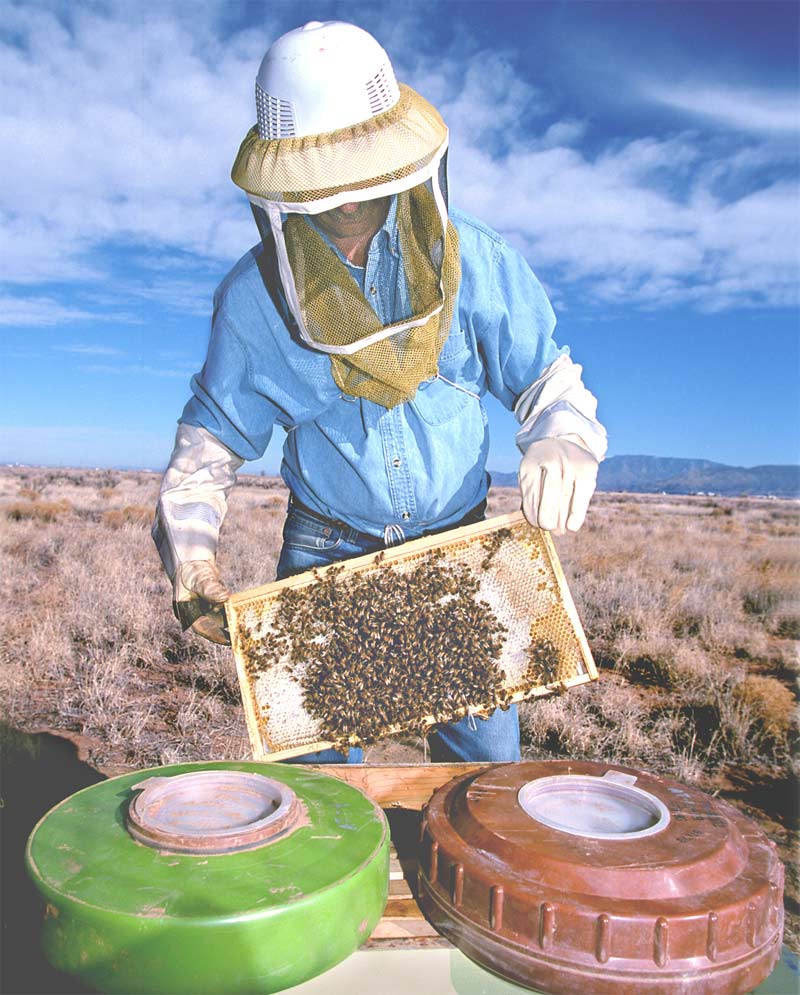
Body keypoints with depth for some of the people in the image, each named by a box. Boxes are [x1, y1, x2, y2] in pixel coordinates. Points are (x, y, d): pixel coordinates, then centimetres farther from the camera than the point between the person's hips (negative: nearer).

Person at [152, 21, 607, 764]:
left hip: (455, 540, 0)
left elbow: (545, 379, -3)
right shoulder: (254, 295, -8)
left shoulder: (472, 261, -10)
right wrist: (188, 550, -12)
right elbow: (211, 437, 1)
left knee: (485, 755, 6)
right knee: (314, 757, 9)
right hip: (326, 547, 1)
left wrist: (560, 447, -25)